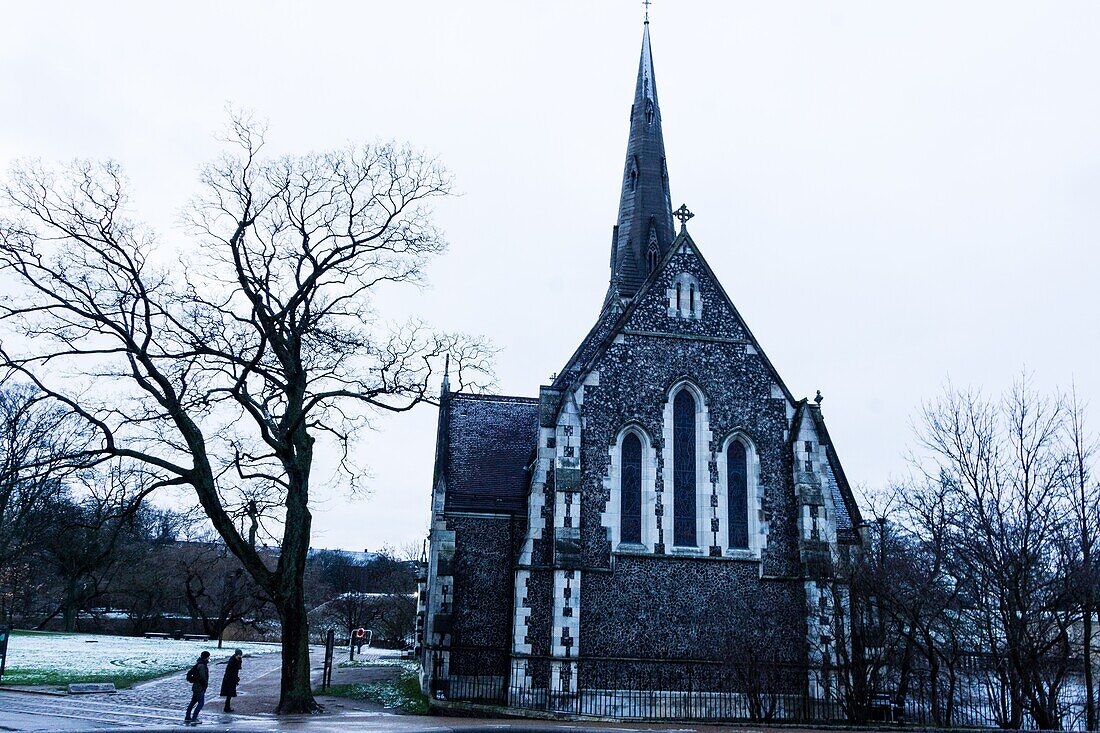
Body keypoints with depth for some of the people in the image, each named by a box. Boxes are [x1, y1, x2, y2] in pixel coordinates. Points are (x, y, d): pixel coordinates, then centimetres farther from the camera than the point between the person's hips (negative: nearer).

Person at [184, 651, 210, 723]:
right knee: (201, 703, -7)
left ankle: (187, 717, 25)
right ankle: (194, 719, -7)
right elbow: (202, 677, -28)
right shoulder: (202, 665, -19)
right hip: (200, 687, -10)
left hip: (196, 686, 10)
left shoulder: (199, 664, 12)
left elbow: (189, 673, 21)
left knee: (193, 702, 17)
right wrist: (206, 683, -13)